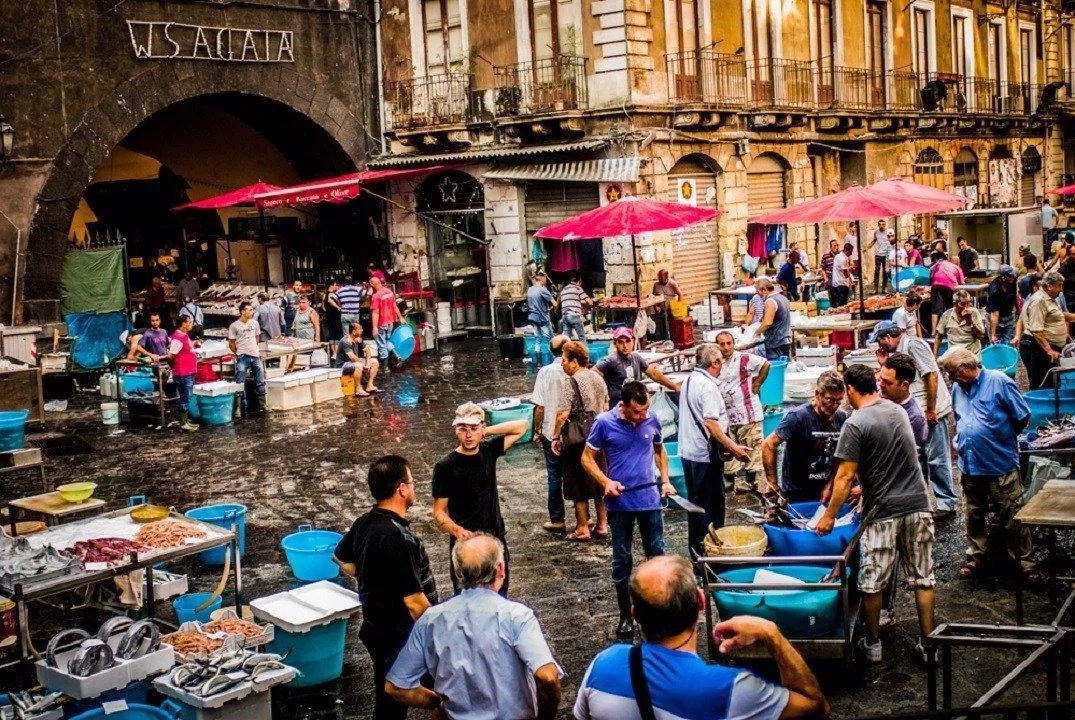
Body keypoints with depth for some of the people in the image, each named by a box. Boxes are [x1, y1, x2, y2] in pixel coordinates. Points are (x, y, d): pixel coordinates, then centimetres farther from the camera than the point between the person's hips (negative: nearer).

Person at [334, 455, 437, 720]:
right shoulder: (400, 538, -29)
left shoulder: (364, 524, -1)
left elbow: (341, 559, 19)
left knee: (385, 698, 23)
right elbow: (414, 601, -27)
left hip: (375, 626, 9)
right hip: (402, 636, -9)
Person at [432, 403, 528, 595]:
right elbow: (439, 512, -10)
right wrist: (457, 530, -29)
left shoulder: (488, 451, 0)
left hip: (496, 538, 4)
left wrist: (486, 432, -4)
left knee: (500, 595, 14)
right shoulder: (445, 466, -12)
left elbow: (521, 426, 6)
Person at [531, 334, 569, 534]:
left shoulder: (545, 372, -10)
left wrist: (538, 430, 3)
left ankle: (557, 519, 12)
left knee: (554, 476, 8)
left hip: (551, 433, -1)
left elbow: (539, 406, -9)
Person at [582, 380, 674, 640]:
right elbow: (587, 457, -3)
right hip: (620, 502, -2)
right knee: (622, 559, 7)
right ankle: (625, 616, 19)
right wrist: (606, 481, -17)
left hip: (649, 499, 2)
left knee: (657, 554, 7)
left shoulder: (652, 421, -2)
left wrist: (665, 480, 4)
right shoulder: (604, 423, -11)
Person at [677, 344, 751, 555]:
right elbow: (711, 423, -26)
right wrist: (733, 448, -23)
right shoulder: (708, 385, -18)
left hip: (688, 452, 9)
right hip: (706, 454, -9)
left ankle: (695, 547, 25)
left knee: (695, 502, 17)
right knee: (712, 505, 2)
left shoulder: (688, 381, 11)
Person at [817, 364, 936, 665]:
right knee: (922, 578, 11)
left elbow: (846, 475, -14)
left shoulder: (856, 423, -13)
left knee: (872, 583, 8)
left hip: (883, 511, -6)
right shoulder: (898, 411, 8)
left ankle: (872, 644, 18)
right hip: (917, 504, 6)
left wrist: (829, 515, -5)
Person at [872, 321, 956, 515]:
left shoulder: (914, 345, -13)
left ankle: (947, 502, 4)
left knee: (937, 458, -4)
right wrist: (884, 363, 8)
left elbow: (931, 375, -20)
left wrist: (931, 410, -21)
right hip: (918, 413, 10)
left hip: (933, 411, -10)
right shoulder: (899, 352, 16)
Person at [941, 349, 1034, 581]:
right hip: (970, 464, 6)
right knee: (974, 515, 17)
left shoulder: (999, 382, -11)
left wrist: (1003, 437, 6)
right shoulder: (957, 388, 9)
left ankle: (1023, 562, 11)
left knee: (1011, 517, 1)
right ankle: (975, 557, 29)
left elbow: (1023, 417, -6)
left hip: (1000, 464, -6)